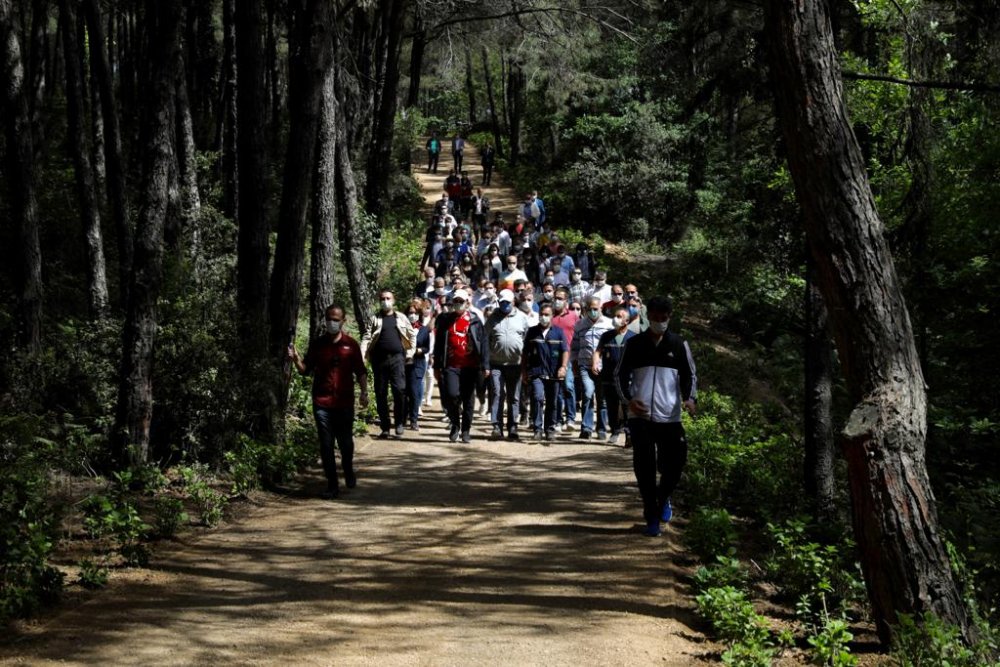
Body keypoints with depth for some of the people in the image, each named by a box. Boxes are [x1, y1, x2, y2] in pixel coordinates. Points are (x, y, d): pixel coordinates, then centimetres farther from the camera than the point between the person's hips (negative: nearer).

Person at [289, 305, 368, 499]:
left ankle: (348, 472, 36)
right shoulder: (317, 344, 5)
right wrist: (296, 359, -12)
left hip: (345, 403, 0)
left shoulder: (351, 345, 3)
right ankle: (332, 485, 7)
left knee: (346, 442, 7)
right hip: (322, 404, 1)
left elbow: (360, 372, 6)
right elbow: (306, 370, 8)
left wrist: (364, 392, -7)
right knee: (326, 446, 1)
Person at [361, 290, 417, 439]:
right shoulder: (374, 319, 10)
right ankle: (385, 428, 11)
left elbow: (412, 335, 17)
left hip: (397, 358, -1)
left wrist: (410, 352, 7)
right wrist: (362, 355, -12)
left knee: (399, 390, -13)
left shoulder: (401, 318, 12)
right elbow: (366, 338, 1)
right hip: (379, 359, 1)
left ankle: (399, 423, 2)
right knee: (381, 394, 3)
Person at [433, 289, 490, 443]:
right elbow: (438, 344, 11)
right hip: (451, 366, 0)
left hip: (470, 366, 0)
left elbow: (483, 343, 2)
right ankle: (455, 424, 8)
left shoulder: (475, 321, 5)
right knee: (451, 395, -15)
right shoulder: (444, 320, 9)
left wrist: (485, 366, -6)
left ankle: (466, 430, 17)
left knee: (468, 399, 5)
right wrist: (437, 367, 7)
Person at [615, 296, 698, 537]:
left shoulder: (679, 345, 7)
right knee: (644, 467, -2)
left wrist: (689, 398, -9)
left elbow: (689, 375, 10)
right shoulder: (634, 344, 7)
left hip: (670, 417, 0)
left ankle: (663, 498, 30)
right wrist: (628, 399, -9)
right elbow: (621, 374, 9)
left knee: (674, 463, -2)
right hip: (640, 416, 0)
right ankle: (652, 518, 8)